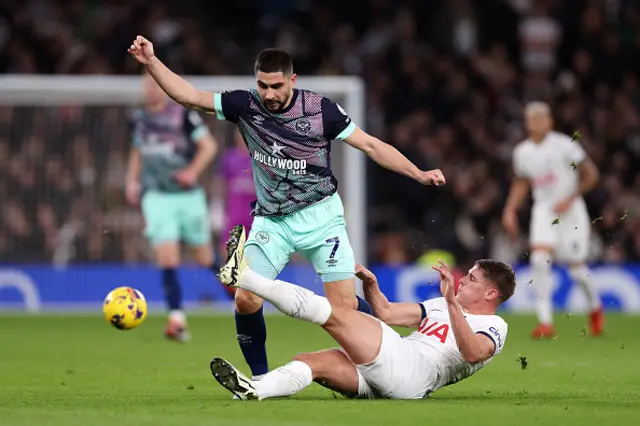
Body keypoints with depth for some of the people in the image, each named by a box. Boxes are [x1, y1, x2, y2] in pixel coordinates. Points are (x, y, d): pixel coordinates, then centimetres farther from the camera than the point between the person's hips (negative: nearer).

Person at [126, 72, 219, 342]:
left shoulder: (183, 114, -7)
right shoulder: (138, 119, 7)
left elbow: (209, 145, -5)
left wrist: (193, 171, -19)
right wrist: (133, 180, 11)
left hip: (187, 195, -2)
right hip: (156, 196, 2)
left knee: (204, 257, 7)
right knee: (167, 258, -13)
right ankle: (177, 319, -15)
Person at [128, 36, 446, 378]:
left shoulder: (319, 109, -11)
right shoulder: (245, 105, -5)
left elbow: (371, 145, -5)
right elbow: (189, 95, -2)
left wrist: (419, 174, -10)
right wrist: (151, 61, -11)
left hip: (320, 216, -2)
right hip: (271, 221, 2)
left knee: (345, 304, -12)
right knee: (246, 301, -12)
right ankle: (260, 378, 7)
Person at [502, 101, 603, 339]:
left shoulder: (564, 145, -12)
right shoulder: (522, 152, 3)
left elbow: (591, 174, -8)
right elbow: (520, 184, 20)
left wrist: (570, 199, -14)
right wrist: (510, 210, 9)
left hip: (570, 210, -3)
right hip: (544, 210, 3)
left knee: (576, 268, 1)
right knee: (539, 259, -17)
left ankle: (595, 306, 32)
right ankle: (545, 322, -17)